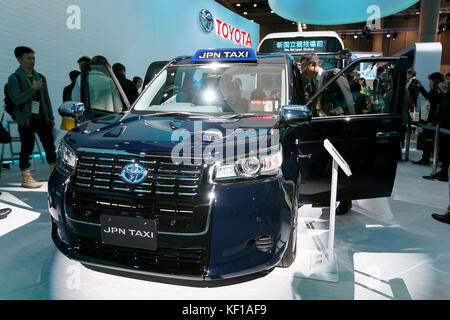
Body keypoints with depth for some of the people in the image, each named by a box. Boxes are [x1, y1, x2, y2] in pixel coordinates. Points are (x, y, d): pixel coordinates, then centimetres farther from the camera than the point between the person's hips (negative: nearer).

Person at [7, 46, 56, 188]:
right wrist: (33, 89, -20)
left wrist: (51, 117, 15)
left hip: (42, 118, 5)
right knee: (27, 148, 0)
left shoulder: (40, 77, 13)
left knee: (49, 145, 8)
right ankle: (26, 179, 9)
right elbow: (16, 99, -17)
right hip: (26, 119, -5)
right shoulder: (14, 78, -4)